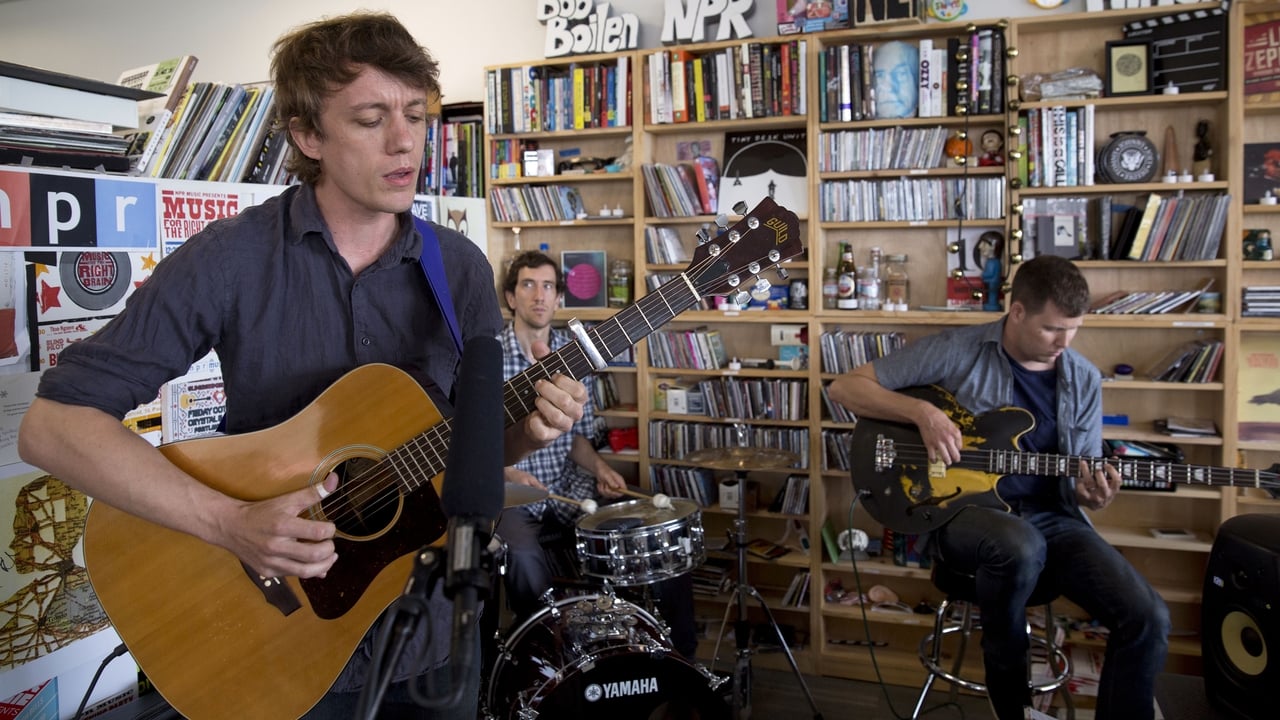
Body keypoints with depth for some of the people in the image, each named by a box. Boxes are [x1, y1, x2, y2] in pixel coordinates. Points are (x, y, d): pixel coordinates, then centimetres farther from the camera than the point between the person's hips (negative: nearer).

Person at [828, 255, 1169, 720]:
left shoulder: (1084, 380, 6)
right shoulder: (956, 351, -7)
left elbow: (1081, 482, 13)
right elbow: (844, 387, -7)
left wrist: (1094, 496, -13)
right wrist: (923, 413, -21)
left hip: (1049, 516, 4)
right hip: (963, 506, -4)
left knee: (1147, 618, -17)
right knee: (1020, 547, -39)